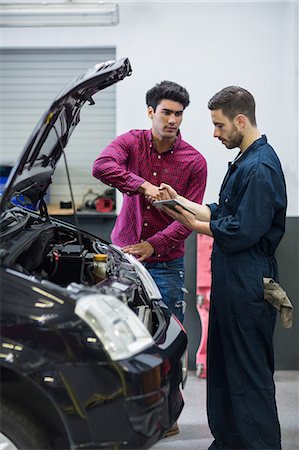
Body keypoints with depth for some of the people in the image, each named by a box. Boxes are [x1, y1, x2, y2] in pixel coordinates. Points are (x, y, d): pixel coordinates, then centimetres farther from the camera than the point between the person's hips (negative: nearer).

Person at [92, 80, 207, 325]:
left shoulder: (195, 162, -3)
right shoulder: (132, 141, 0)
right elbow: (101, 167, -21)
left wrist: (154, 245, -21)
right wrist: (144, 186, -31)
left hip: (166, 262, -1)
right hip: (123, 252, 1)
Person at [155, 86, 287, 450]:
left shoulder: (261, 168, -18)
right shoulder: (244, 162, 15)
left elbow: (243, 232, -22)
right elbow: (222, 213, 19)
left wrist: (194, 225, -11)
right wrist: (181, 202, 12)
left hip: (249, 287, -11)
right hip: (231, 283, 11)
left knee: (250, 372, -2)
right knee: (223, 366, 18)